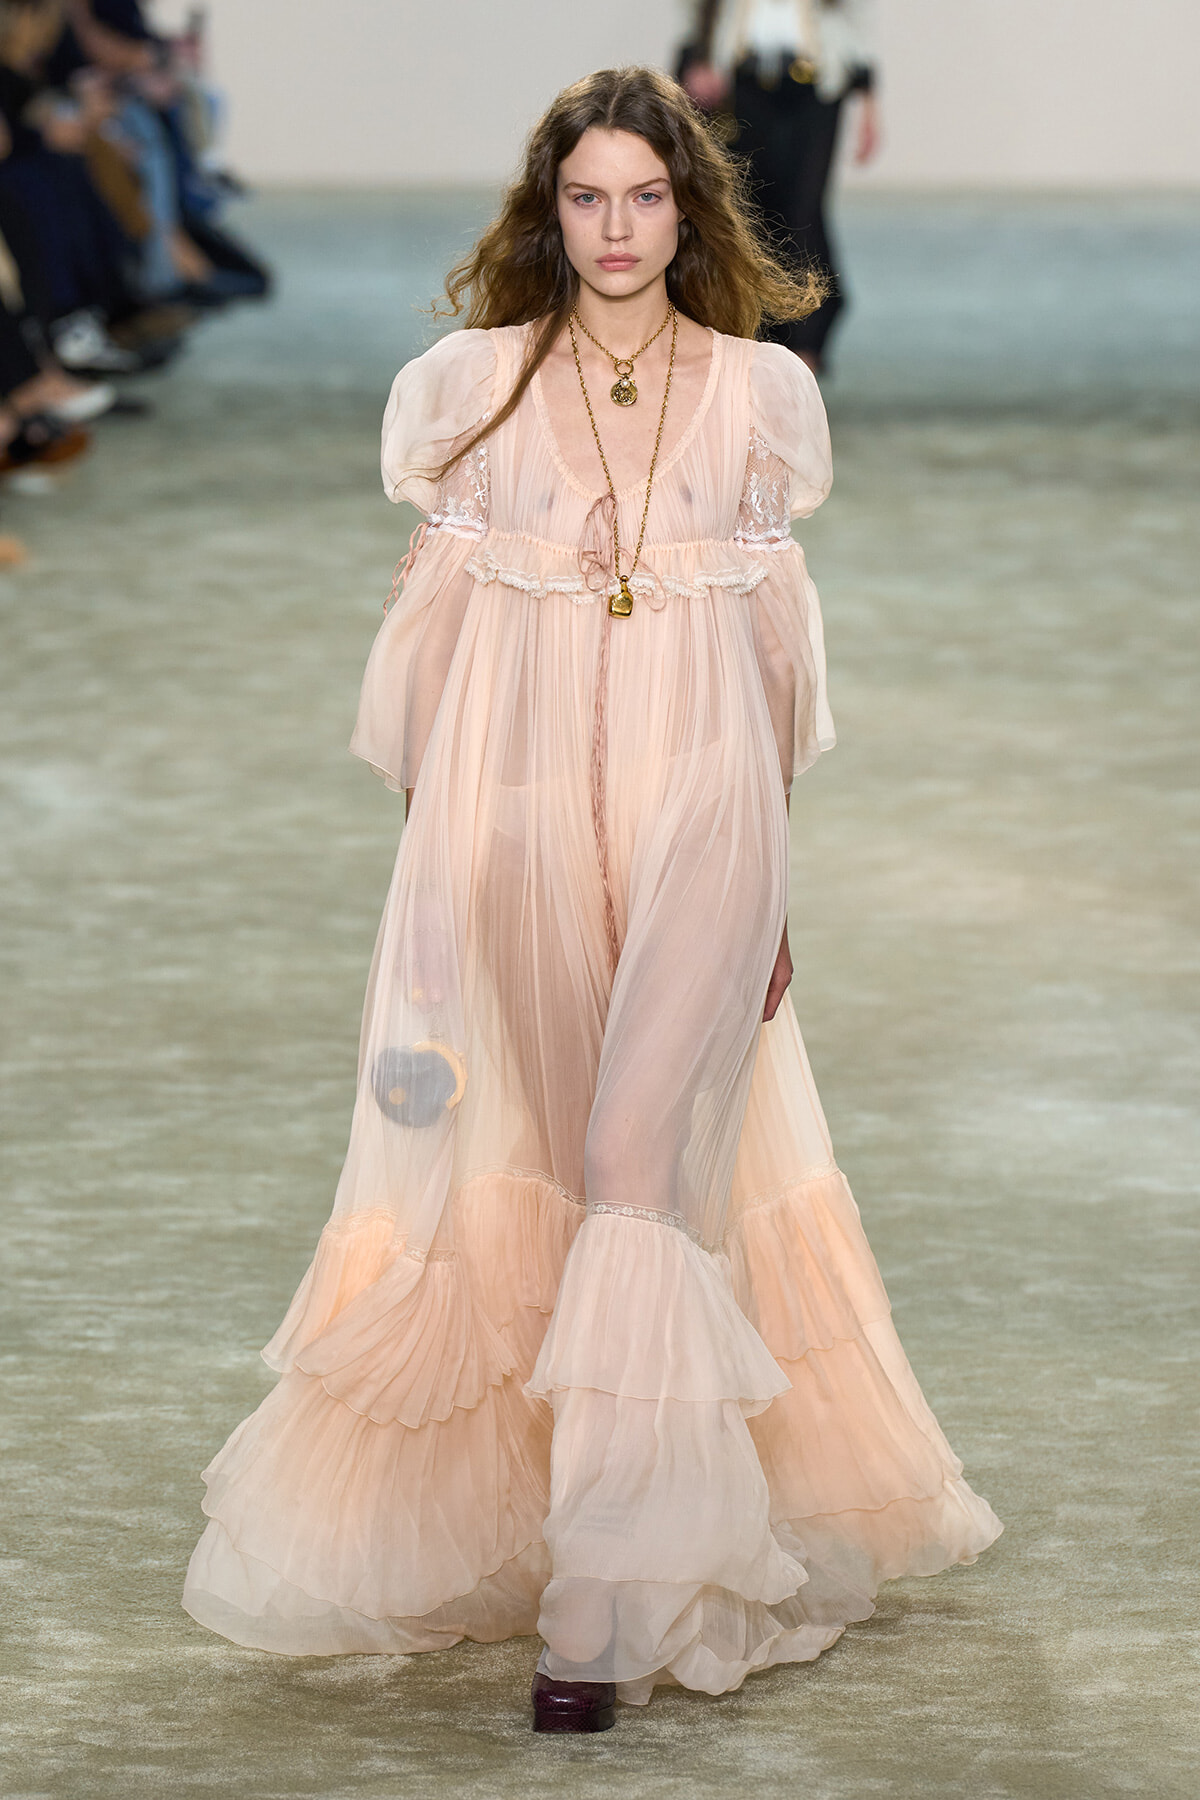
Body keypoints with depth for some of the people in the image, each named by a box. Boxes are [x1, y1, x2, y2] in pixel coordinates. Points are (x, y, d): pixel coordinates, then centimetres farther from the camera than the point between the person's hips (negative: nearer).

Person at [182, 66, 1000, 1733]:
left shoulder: (760, 394, 7)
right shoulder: (471, 386, 5)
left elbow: (781, 641, 11)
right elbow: (430, 627, 7)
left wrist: (772, 873, 10)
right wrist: (432, 867, 4)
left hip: (697, 803, -1)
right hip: (518, 808, 1)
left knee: (643, 1167, -13)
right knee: (521, 1169, 6)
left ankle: (613, 1597, -15)